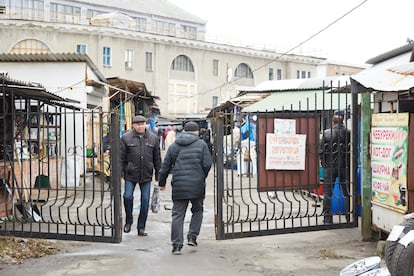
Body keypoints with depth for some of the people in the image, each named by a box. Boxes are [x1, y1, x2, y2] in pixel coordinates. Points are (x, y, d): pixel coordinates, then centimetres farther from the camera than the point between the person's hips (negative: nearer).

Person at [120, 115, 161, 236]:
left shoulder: (153, 138, 5)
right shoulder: (126, 138, -1)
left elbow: (157, 158, 9)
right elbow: (121, 157, 1)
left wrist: (158, 174, 7)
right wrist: (120, 173, -4)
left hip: (146, 175, 1)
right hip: (130, 174, -1)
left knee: (145, 200, 3)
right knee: (127, 196, -7)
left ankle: (141, 227, 15)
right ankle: (128, 220, 20)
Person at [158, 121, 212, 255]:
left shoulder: (173, 146, 11)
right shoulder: (201, 144, 3)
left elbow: (165, 167, 12)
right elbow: (207, 164, -4)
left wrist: (162, 183, 23)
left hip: (179, 186, 2)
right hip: (197, 185, -1)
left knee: (178, 214, 4)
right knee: (197, 211, 18)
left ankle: (177, 244, 1)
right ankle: (192, 236, 10)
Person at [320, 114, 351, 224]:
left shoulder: (327, 133, -5)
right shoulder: (348, 133, -3)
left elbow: (322, 150, -4)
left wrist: (323, 162, 11)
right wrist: (349, 163, 13)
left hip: (330, 166, -1)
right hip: (345, 166, 1)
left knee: (327, 193, 6)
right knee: (347, 192, 10)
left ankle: (327, 218, 7)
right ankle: (349, 217, 13)